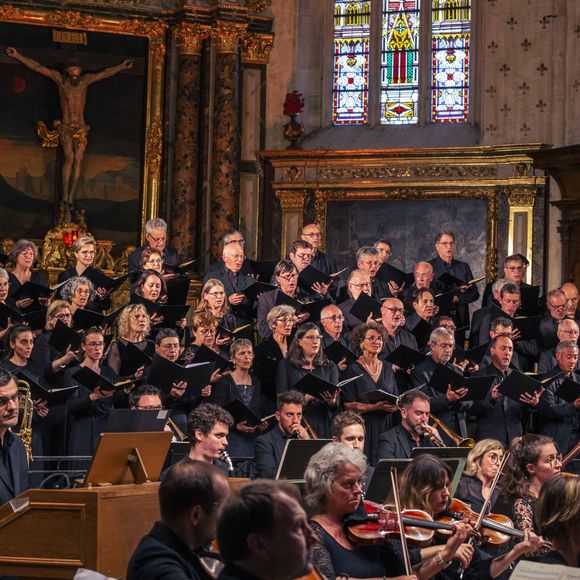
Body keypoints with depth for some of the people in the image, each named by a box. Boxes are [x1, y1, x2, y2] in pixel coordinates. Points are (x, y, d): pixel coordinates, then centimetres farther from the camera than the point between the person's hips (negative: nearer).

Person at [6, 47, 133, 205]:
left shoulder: (85, 80, 3)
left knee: (77, 160, -8)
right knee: (69, 157, -18)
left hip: (81, 128, 2)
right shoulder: (60, 80, -1)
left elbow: (106, 73, 8)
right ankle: (64, 196, -17)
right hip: (65, 127, -2)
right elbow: (37, 67, -2)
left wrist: (122, 66, 7)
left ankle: (71, 198, -8)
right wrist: (17, 56, -4)